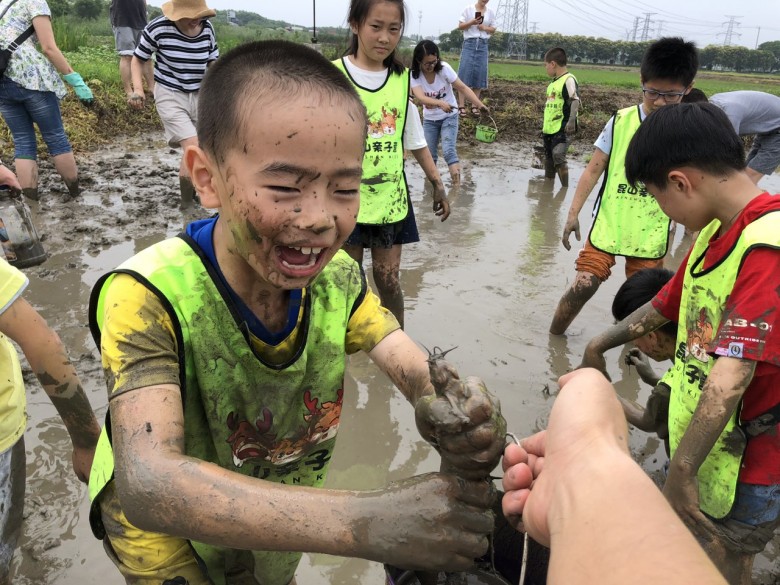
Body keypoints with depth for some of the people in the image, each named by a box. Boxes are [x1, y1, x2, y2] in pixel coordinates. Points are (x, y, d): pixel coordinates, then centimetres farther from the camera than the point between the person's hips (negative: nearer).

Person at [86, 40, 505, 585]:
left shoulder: (338, 275, -21)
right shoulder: (148, 297, -36)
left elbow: (419, 372, -25)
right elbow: (149, 484, -47)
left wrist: (452, 416, -50)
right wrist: (361, 523, -59)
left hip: (282, 509, 5)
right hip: (163, 521, -4)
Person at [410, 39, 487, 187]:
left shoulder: (444, 68, -18)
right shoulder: (414, 75, -17)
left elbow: (463, 87, -20)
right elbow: (421, 97, -34)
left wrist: (479, 104, -34)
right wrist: (440, 103, -53)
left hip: (449, 117, -2)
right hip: (429, 119, 2)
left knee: (448, 150, -18)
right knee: (430, 153, 4)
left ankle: (457, 185, -18)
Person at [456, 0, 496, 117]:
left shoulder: (491, 12, 9)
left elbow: (493, 29, 13)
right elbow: (460, 26, 1)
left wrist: (485, 28, -7)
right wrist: (471, 22, -16)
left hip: (483, 45, 3)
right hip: (469, 43, -3)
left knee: (479, 75, 0)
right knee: (465, 73, -8)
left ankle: (474, 105, 4)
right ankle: (461, 105, -7)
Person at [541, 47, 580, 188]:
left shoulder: (569, 79, -10)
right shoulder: (553, 82, 17)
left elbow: (575, 100, -19)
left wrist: (571, 120, -33)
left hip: (562, 128, -9)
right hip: (549, 128, 9)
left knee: (558, 156, -22)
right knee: (548, 159, 14)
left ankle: (565, 188, -14)